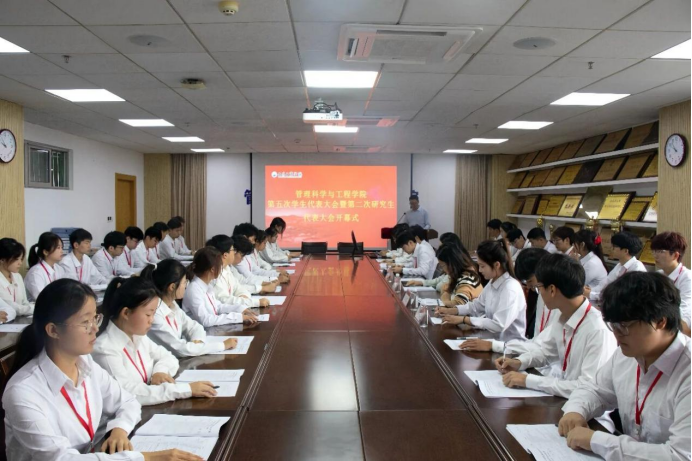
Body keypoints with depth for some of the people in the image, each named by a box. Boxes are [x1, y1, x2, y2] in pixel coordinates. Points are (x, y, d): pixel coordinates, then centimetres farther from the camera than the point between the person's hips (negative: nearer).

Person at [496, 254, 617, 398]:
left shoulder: (598, 331, -25)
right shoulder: (563, 318, -1)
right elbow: (547, 351, 17)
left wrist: (528, 380, -23)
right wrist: (519, 362, -1)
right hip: (566, 400, 6)